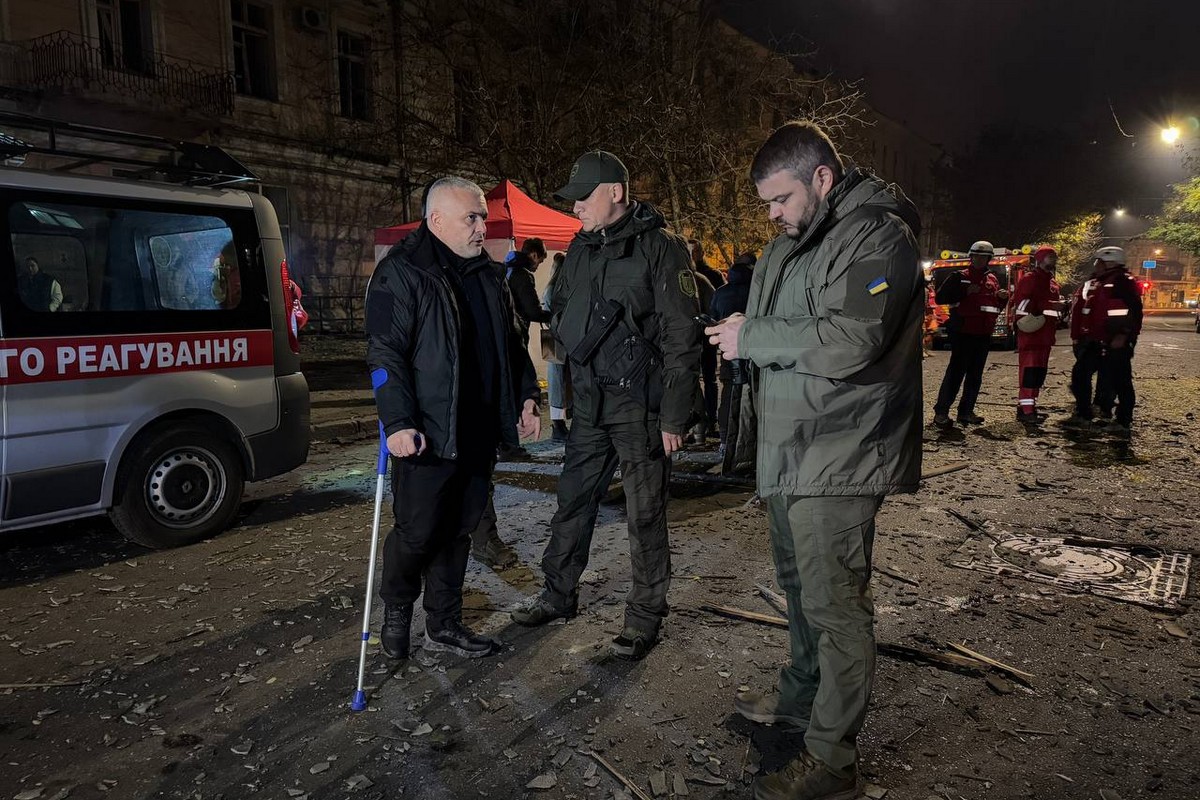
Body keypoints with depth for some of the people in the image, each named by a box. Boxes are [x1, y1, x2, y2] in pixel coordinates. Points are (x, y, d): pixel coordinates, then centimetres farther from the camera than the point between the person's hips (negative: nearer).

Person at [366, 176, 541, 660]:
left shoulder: (489, 275, 15)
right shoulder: (401, 272, -8)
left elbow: (510, 344, 23)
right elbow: (385, 353, -14)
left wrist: (526, 397, 14)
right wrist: (398, 422, -21)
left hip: (479, 433, 7)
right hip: (426, 435, -6)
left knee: (458, 530, 13)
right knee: (418, 532, 0)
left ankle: (444, 626, 26)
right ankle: (396, 609, 28)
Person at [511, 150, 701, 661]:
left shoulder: (660, 247, -11)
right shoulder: (581, 249, 10)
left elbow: (681, 334, -14)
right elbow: (559, 308, 27)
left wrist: (674, 417, -16)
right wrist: (575, 340, 7)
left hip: (640, 404, -7)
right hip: (590, 402, 7)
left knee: (645, 513, 3)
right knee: (573, 499, 15)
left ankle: (646, 615, 19)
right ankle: (559, 593, 32)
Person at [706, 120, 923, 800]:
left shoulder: (878, 236, -15)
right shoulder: (796, 241, 15)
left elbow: (847, 342, -28)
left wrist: (750, 337, -17)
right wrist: (744, 332, 7)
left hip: (837, 458, -10)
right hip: (792, 450, 10)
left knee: (835, 604, -2)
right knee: (799, 583, 22)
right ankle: (802, 696, 42)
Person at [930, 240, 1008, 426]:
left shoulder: (992, 279, 15)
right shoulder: (960, 277, -1)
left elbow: (997, 305, 24)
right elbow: (940, 297, -9)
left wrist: (1002, 296, 2)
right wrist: (965, 292, -17)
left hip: (983, 334, 6)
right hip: (962, 333, -6)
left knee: (975, 374, 8)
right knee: (956, 371, -10)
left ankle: (966, 411, 15)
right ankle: (941, 412, -7)